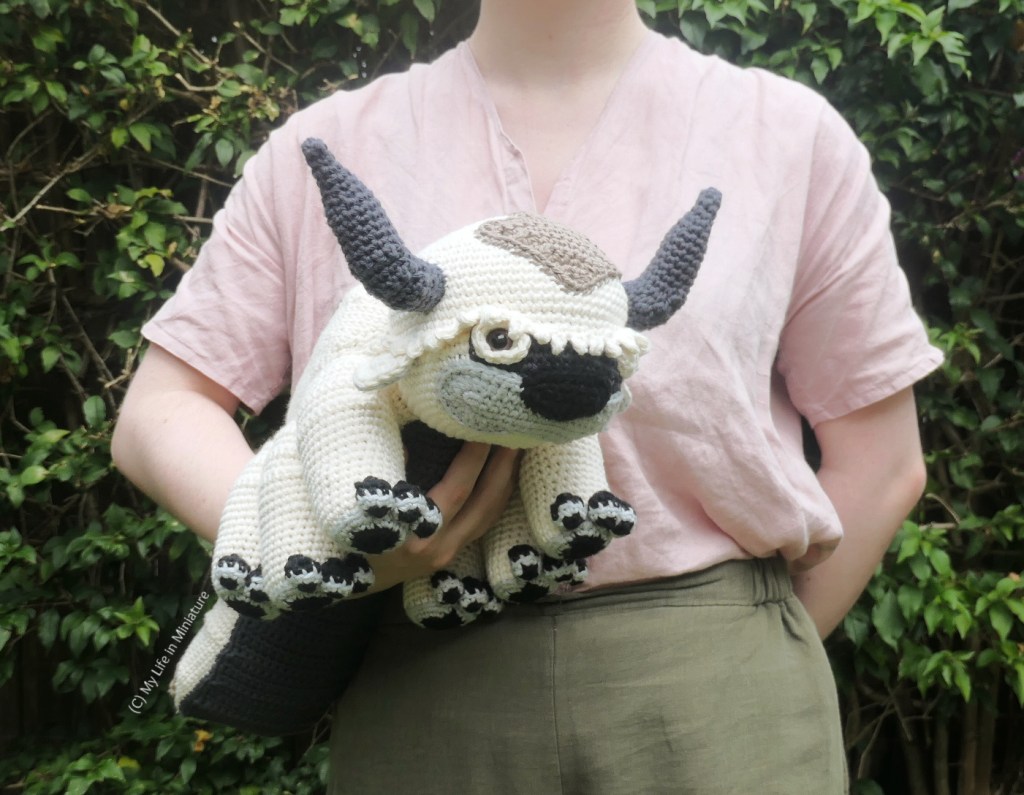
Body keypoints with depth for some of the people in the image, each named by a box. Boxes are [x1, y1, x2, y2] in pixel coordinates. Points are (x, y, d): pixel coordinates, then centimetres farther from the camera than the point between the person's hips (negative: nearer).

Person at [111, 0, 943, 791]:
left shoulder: (788, 129, 3)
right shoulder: (326, 148, 5)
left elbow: (880, 463, 5)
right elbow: (160, 412, 1)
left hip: (710, 710, 0)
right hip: (417, 703, 1)